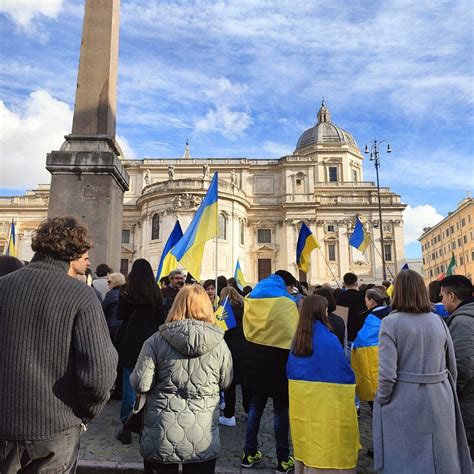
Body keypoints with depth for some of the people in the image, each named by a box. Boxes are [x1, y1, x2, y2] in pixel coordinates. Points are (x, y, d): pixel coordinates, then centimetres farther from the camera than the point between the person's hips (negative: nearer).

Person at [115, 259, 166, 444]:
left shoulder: (126, 291, -8)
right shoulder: (156, 293, -3)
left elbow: (120, 315, -2)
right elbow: (161, 319, 0)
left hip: (130, 341, -1)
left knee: (129, 383, 6)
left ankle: (127, 427, 13)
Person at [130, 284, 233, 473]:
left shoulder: (157, 340, -10)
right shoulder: (219, 343, -7)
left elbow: (140, 384, -9)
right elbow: (225, 383, 5)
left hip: (161, 437, 0)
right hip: (203, 440, 1)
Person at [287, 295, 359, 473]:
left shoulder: (297, 337, -1)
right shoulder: (328, 338, -18)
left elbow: (290, 368, 7)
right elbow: (342, 369, -11)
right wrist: (350, 382, 8)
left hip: (299, 394, 6)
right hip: (323, 395, -6)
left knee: (304, 438, 19)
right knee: (322, 439, 7)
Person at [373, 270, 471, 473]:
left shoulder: (391, 322, -13)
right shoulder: (438, 321, 1)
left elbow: (387, 372, -17)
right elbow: (452, 368, 8)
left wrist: (382, 401, -2)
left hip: (404, 402, -4)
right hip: (440, 400, 4)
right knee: (441, 457, 20)